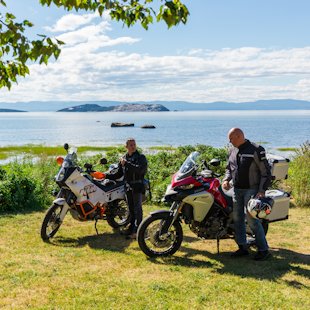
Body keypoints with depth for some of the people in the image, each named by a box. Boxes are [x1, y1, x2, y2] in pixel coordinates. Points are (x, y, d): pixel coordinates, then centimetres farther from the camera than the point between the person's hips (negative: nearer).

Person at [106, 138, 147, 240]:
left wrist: (127, 164, -24)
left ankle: (137, 231, -7)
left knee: (137, 208, -8)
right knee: (131, 209, 14)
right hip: (128, 186, 6)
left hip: (138, 186, -6)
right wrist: (106, 176, 4)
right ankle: (131, 228, 23)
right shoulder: (124, 158, 14)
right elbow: (118, 174, 16)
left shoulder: (141, 157, -5)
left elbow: (140, 169, -24)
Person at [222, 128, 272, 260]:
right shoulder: (232, 151, 10)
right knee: (237, 219, 9)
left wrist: (262, 190, -17)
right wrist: (226, 179, 3)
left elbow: (266, 172, -10)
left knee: (252, 220, -9)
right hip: (237, 190, 7)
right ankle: (242, 247, 20)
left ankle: (263, 250, 1)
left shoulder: (256, 150, -11)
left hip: (251, 190, -7)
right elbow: (229, 168, 23)